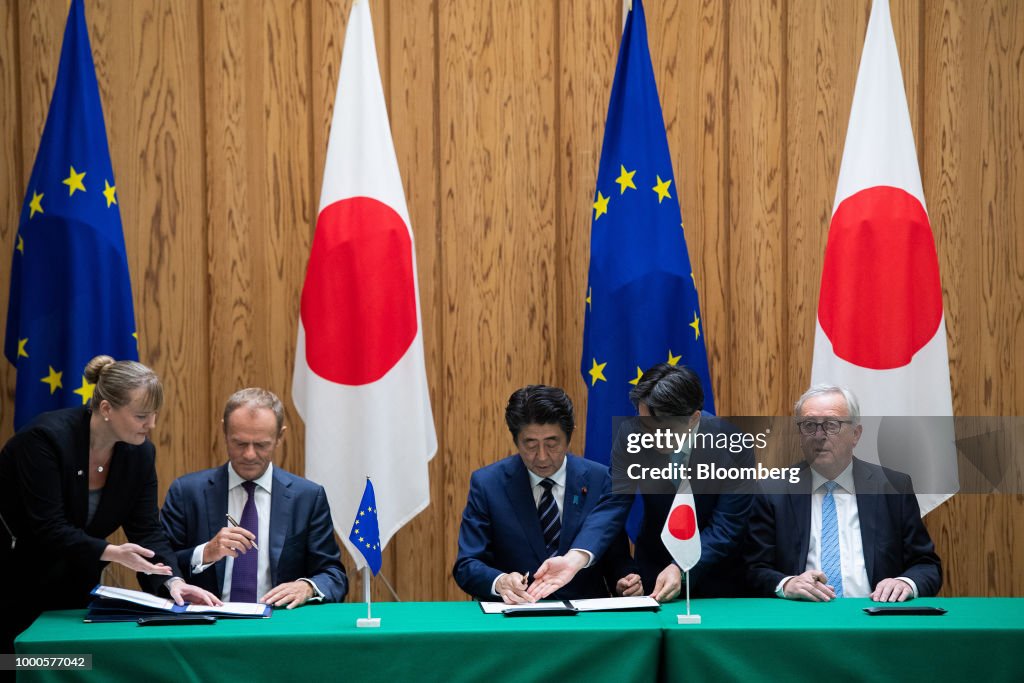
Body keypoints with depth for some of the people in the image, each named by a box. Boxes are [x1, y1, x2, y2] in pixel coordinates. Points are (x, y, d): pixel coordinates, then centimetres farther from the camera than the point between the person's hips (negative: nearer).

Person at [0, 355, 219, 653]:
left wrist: (173, 581, -23)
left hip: (70, 588, 6)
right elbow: (48, 529, -29)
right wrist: (113, 553, -39)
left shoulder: (140, 453, -6)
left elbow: (146, 529, -7)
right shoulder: (46, 437, -25)